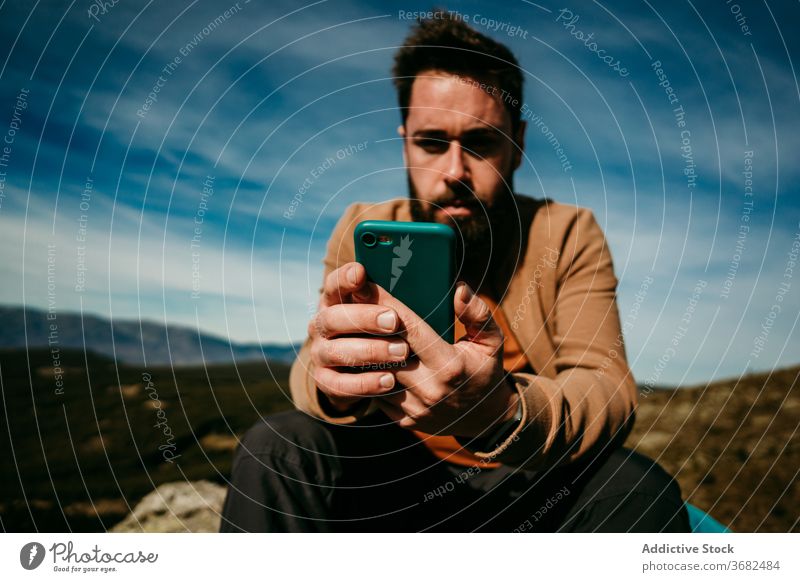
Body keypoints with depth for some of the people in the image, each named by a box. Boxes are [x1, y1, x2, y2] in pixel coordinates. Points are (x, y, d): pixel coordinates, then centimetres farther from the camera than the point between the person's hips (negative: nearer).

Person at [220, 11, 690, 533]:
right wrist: (331, 377, -37)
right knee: (277, 447, -26)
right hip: (397, 478, 1)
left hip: (532, 487, 0)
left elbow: (610, 390, -18)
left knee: (639, 486, -30)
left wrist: (505, 414, -42)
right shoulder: (364, 232, -4)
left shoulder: (570, 237, -7)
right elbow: (306, 377, -11)